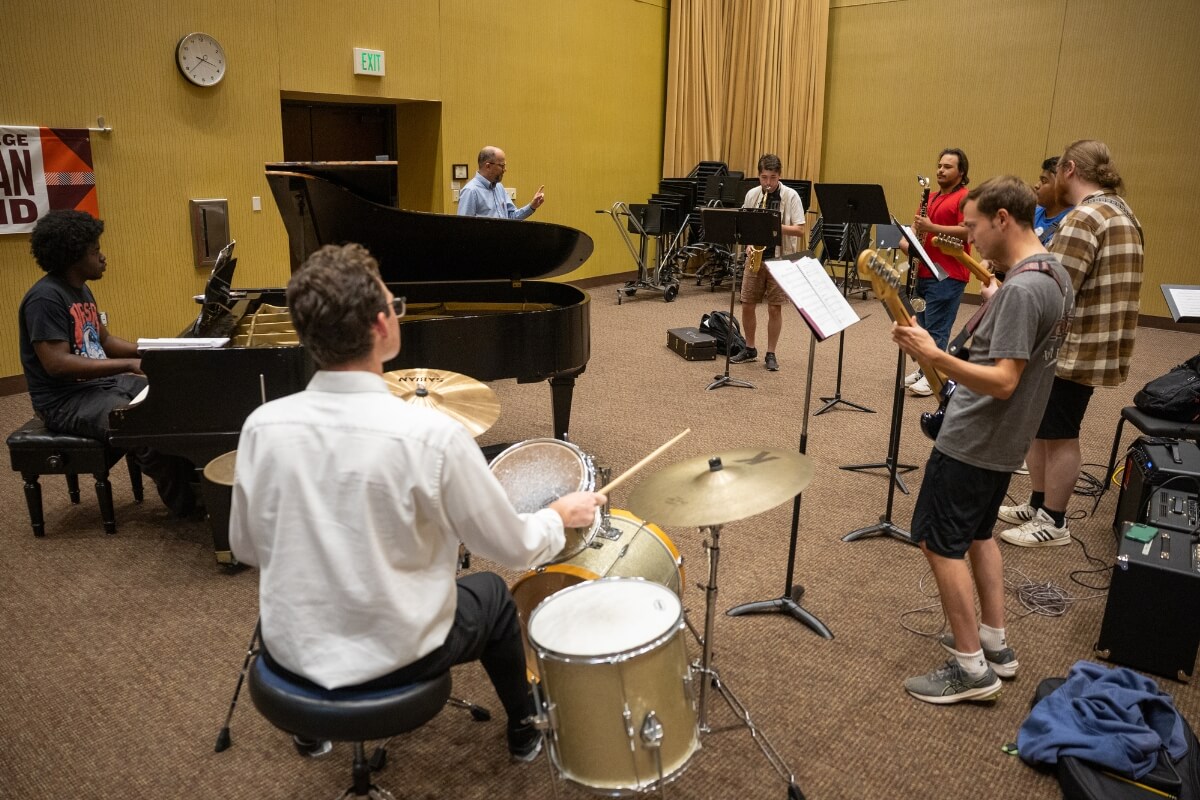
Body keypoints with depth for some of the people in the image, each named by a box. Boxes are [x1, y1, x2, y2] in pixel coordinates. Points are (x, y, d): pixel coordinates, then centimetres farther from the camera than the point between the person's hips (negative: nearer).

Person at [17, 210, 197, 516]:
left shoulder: (82, 290, 11)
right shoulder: (45, 298, -19)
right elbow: (57, 364, -27)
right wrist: (129, 364, -29)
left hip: (103, 383, 10)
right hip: (65, 400, -10)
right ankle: (185, 503, -13)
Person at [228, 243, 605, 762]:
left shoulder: (261, 426, -14)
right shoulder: (432, 435, -26)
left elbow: (247, 550, 1)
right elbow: (514, 549, -15)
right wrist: (562, 514, 6)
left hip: (290, 652, 4)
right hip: (393, 656, -3)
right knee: (492, 593, 27)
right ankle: (525, 730, 46)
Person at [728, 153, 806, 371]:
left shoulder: (791, 196, -6)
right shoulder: (752, 194, 5)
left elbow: (800, 230, -10)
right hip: (756, 257, 3)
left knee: (774, 308, 1)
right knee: (747, 305, 4)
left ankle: (771, 354, 13)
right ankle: (750, 349, 22)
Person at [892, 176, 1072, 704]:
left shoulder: (1021, 289, -25)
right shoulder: (1054, 274, 7)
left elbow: (1003, 381, -29)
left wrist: (934, 356, -37)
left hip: (974, 439, -10)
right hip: (1005, 437, 10)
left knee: (939, 542, 0)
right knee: (976, 533, 22)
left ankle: (972, 668, 8)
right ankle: (995, 645, 30)